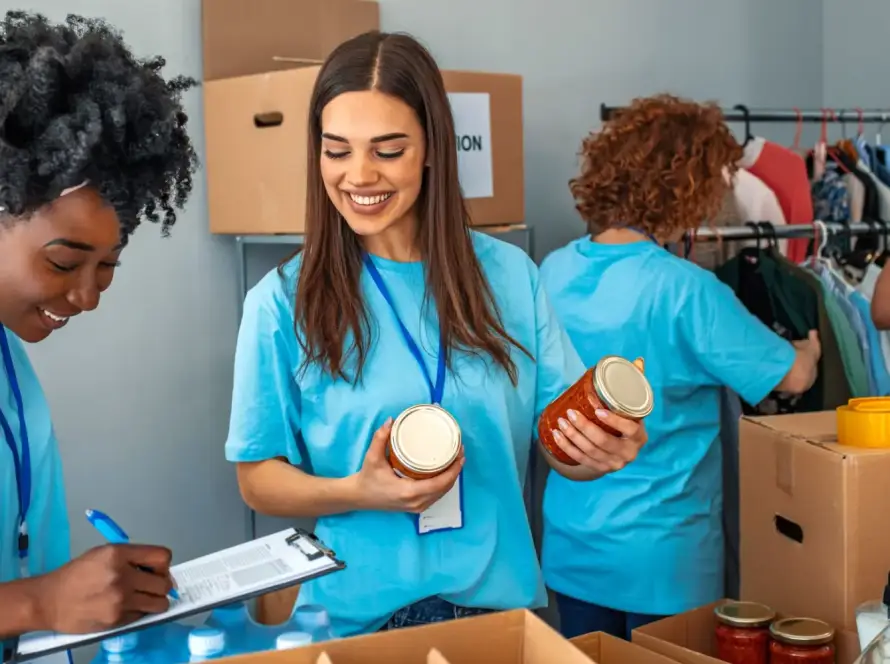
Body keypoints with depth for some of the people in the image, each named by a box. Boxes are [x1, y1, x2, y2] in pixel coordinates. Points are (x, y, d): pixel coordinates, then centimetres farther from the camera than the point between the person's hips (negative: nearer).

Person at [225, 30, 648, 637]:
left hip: (500, 602, 2)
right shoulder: (284, 301, -10)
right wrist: (357, 493, -21)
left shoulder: (508, 274, -5)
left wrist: (600, 448, -20)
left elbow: (562, 442, 1)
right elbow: (260, 478, -4)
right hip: (357, 618, -2)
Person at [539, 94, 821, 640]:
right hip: (659, 554, -6)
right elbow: (795, 376, -10)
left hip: (571, 544, 6)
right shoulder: (684, 290, -21)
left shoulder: (554, 272, -3)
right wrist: (810, 347, 11)